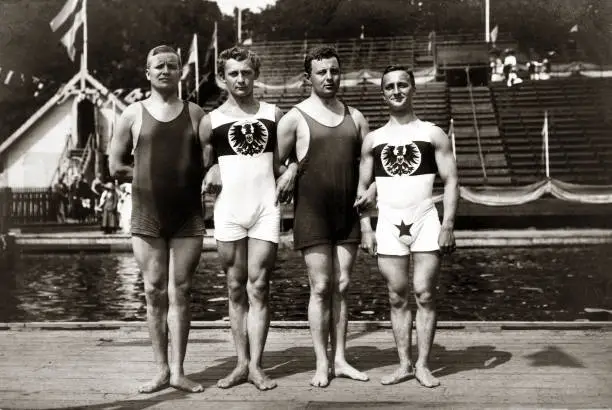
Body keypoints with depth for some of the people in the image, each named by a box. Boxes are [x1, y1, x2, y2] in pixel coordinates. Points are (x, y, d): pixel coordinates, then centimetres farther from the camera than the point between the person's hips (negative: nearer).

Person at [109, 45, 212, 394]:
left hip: (188, 216, 0)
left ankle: (179, 371, 9)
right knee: (155, 292, 4)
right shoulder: (134, 114, 5)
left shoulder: (195, 114, 6)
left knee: (180, 292, 2)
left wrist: (184, 176, -2)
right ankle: (162, 370, 14)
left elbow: (209, 163, 5)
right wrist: (148, 175, 3)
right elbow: (117, 167, 7)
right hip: (147, 217, 0)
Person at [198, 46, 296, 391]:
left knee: (258, 289, -1)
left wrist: (292, 169, -1)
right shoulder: (212, 120, 6)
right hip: (229, 210, 1)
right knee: (236, 289, 6)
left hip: (266, 207, 0)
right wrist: (208, 175, -7)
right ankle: (242, 364, 14)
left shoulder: (274, 114, 7)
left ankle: (256, 366, 5)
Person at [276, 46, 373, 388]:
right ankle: (322, 363, 9)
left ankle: (340, 359, 16)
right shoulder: (295, 118, -2)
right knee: (321, 287, -1)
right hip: (312, 214, -4)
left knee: (342, 287, 7)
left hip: (348, 214, 4)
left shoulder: (355, 117, 11)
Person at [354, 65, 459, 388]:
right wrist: (365, 228, 2)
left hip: (425, 220, -2)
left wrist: (448, 224, -8)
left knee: (424, 294, -4)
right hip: (389, 224, 2)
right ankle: (404, 364, 11)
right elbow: (362, 187, 12)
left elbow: (450, 181, 2)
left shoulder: (433, 134, 6)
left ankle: (423, 365, 4)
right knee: (397, 297, 4)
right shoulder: (373, 140, 11)